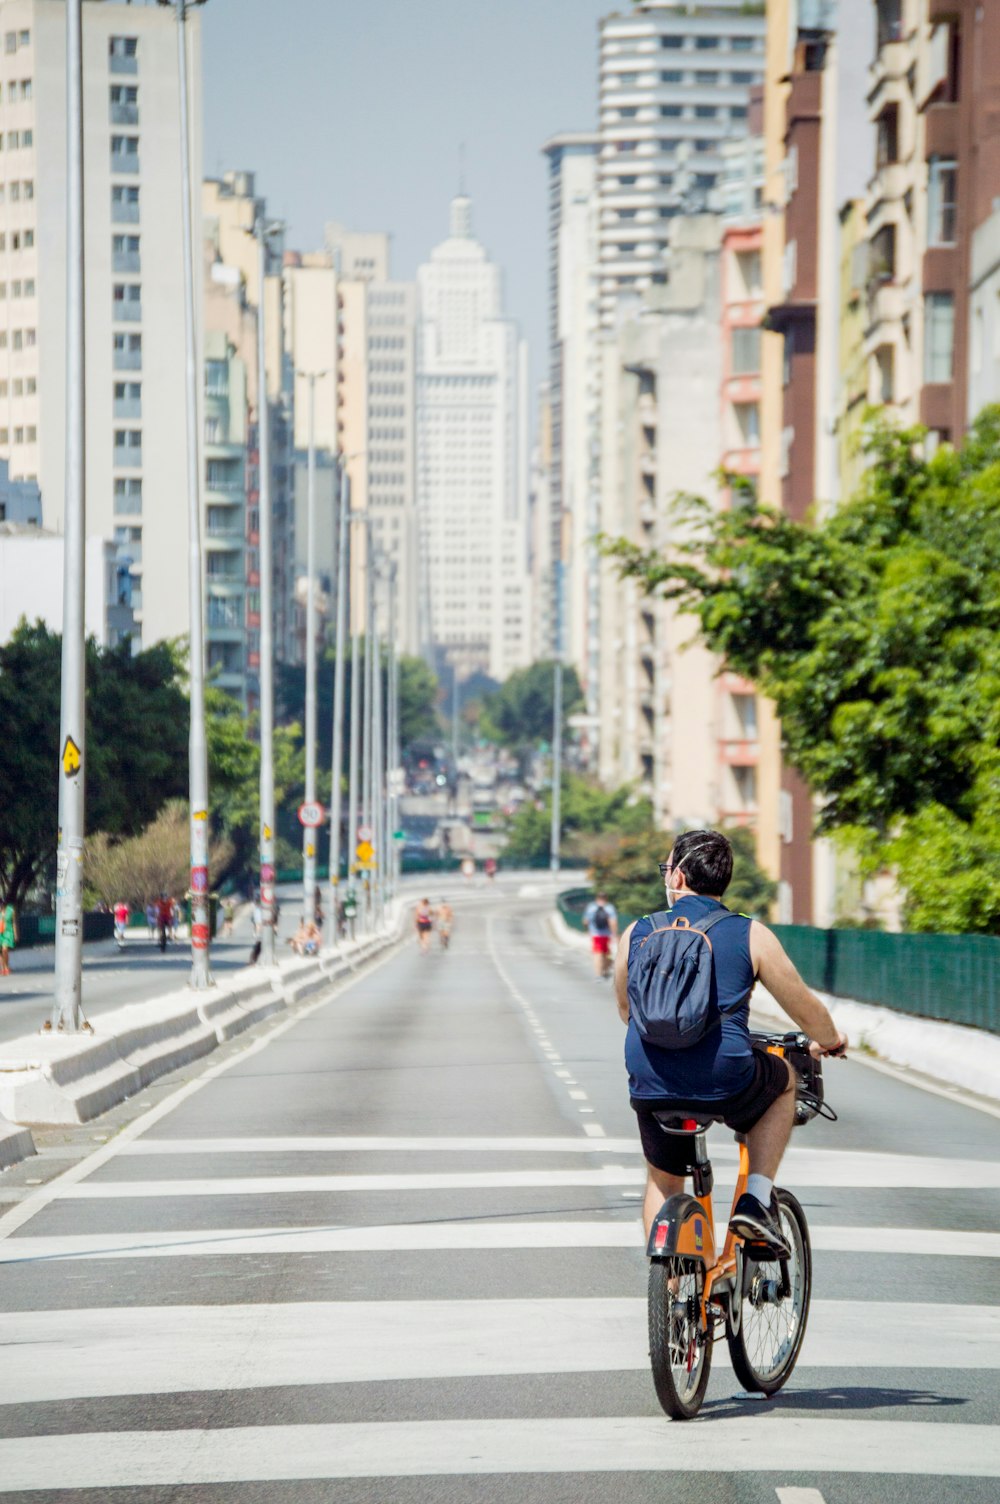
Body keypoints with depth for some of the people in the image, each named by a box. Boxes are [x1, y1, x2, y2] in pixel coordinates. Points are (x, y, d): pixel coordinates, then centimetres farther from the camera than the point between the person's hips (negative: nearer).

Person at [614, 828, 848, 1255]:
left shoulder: (637, 934, 7)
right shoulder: (751, 935, 0)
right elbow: (804, 1009, 9)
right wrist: (831, 1041, 32)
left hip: (649, 1087, 3)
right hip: (726, 1083, -2)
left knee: (662, 1181, 28)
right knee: (783, 1081, 30)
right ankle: (756, 1200, 16)